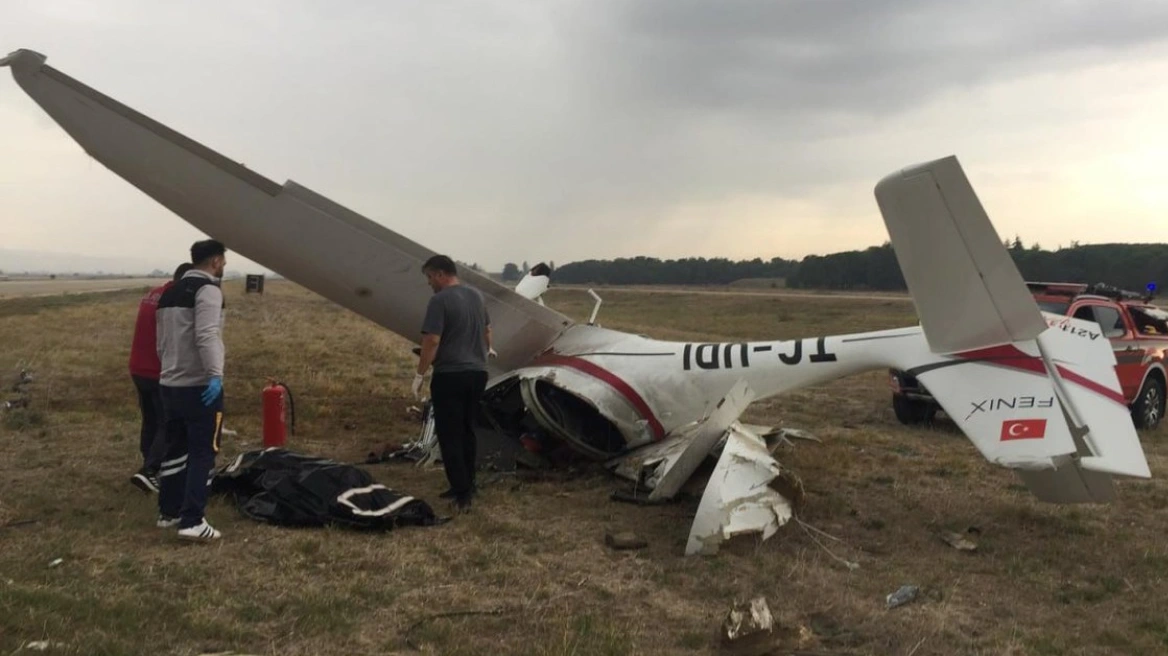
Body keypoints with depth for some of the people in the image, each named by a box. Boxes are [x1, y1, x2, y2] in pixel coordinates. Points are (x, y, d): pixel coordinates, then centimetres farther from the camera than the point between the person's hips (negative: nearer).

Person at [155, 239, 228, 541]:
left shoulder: (170, 293, 17)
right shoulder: (208, 289, -12)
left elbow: (162, 341, 21)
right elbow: (206, 336, -25)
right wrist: (215, 374, -31)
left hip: (170, 383, 9)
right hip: (200, 386, -9)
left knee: (175, 449, 17)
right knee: (203, 453, -5)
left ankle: (168, 512, 25)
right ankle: (192, 521, -8)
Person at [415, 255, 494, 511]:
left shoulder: (440, 300, -14)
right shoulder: (476, 295, 11)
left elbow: (432, 341, -20)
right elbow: (486, 329, 27)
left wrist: (420, 374, -11)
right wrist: (487, 350, 46)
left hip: (450, 375, -8)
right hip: (477, 372, 8)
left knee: (450, 435, -1)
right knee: (467, 431, 16)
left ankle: (461, 491, -3)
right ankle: (466, 486, 22)